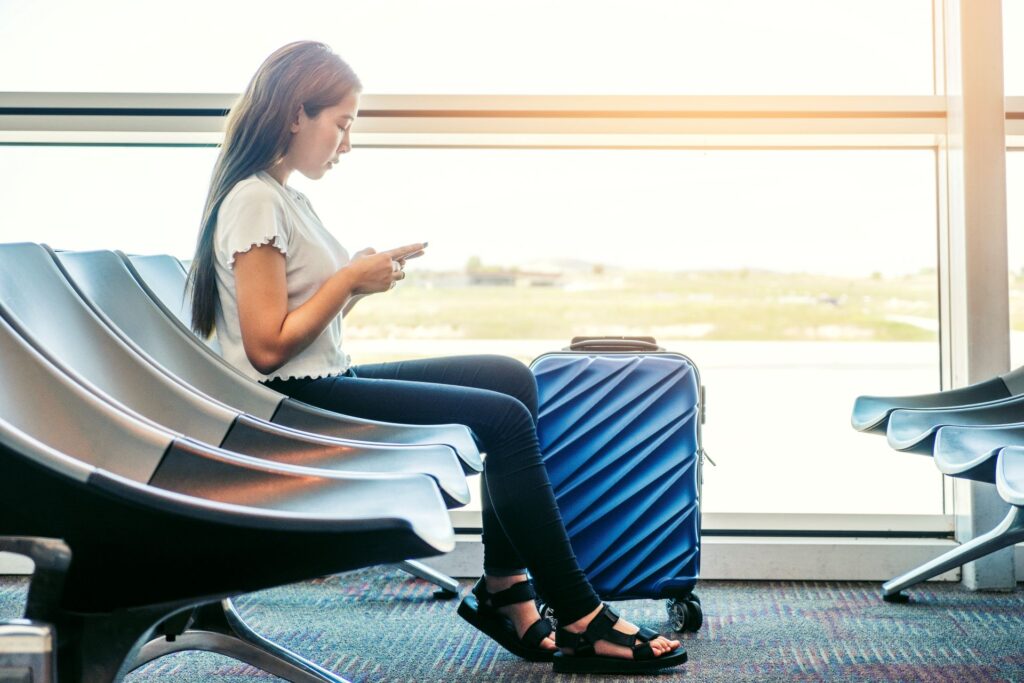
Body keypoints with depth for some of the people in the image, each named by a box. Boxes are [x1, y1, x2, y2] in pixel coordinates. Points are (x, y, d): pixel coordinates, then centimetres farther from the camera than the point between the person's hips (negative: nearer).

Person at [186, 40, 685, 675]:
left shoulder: (284, 195, 16)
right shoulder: (254, 202, -15)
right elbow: (268, 347, -20)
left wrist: (362, 277, 0)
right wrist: (350, 278, -13)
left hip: (330, 382, 10)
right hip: (296, 405, -10)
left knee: (512, 379, 2)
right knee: (504, 418, -15)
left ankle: (505, 588, -1)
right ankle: (580, 620, -7)